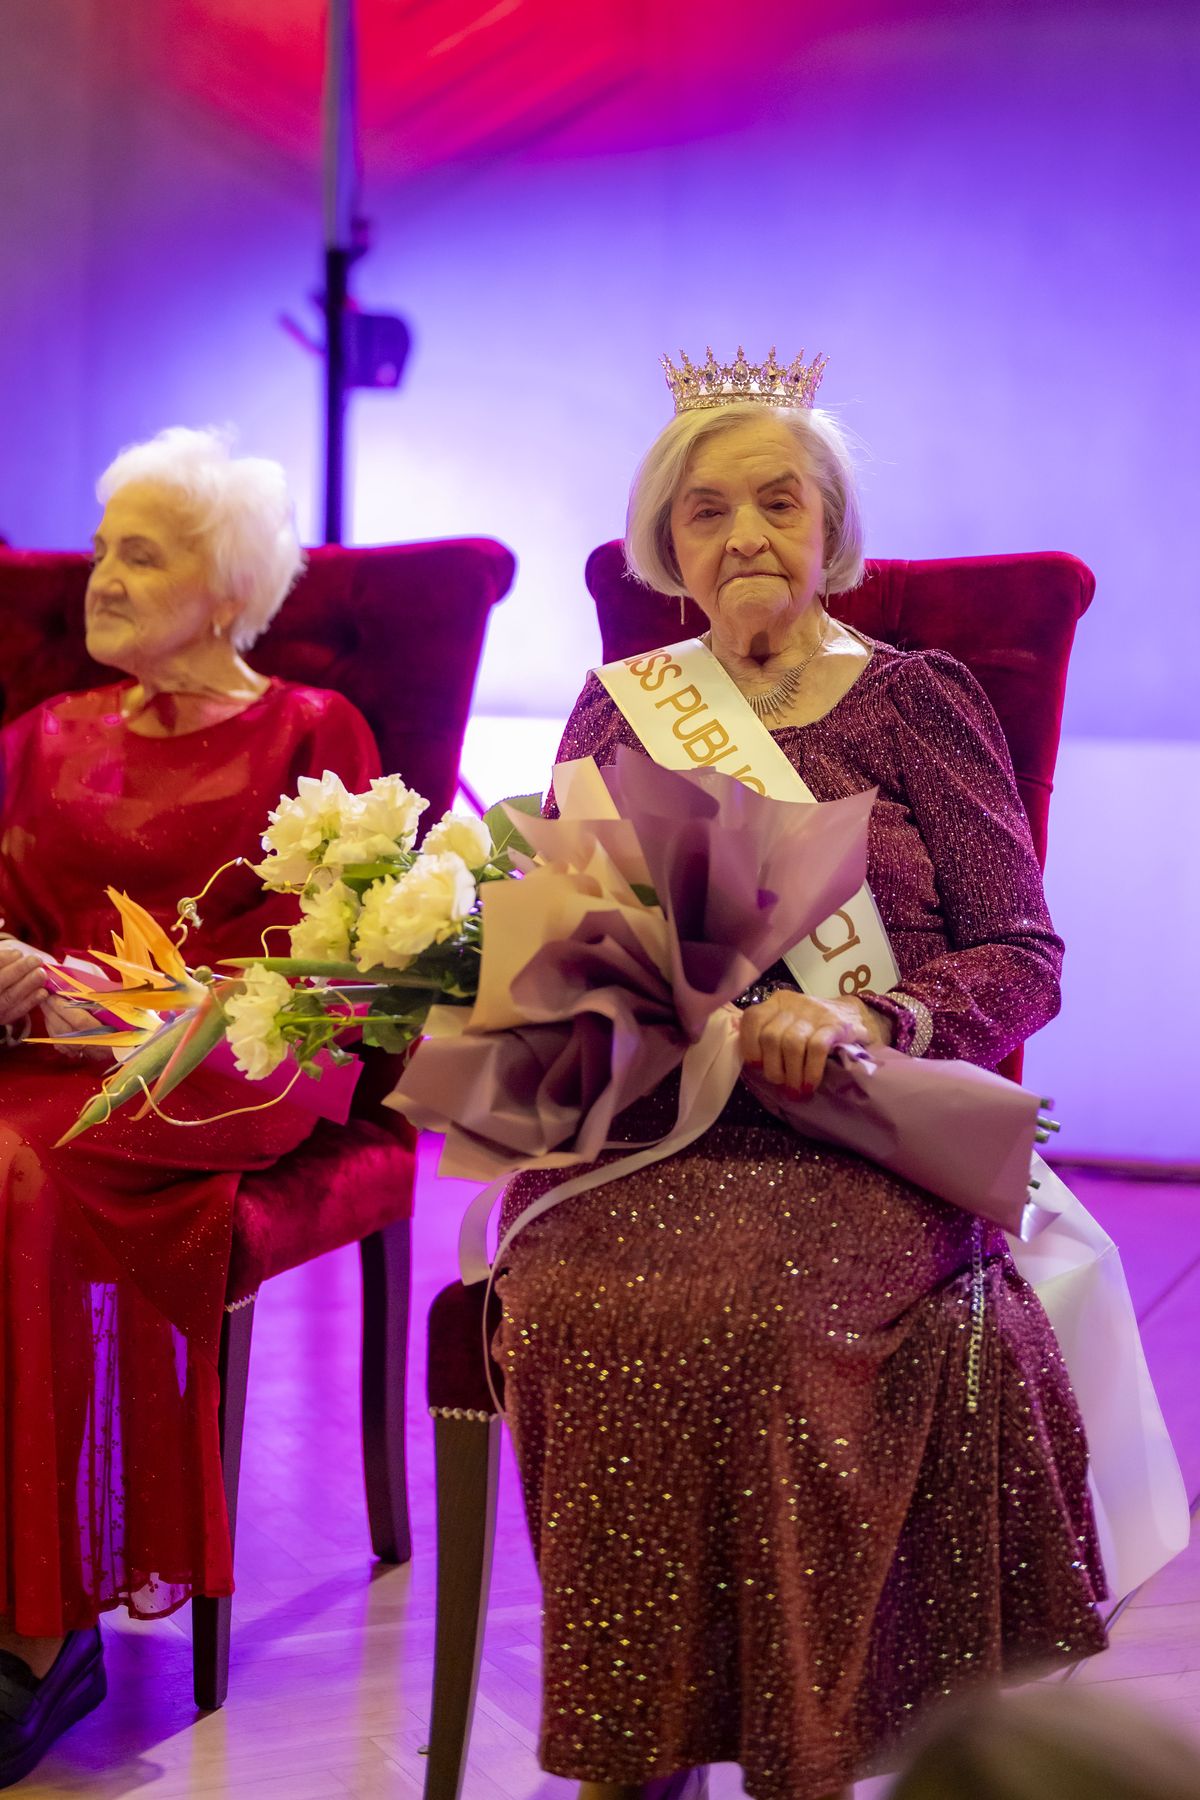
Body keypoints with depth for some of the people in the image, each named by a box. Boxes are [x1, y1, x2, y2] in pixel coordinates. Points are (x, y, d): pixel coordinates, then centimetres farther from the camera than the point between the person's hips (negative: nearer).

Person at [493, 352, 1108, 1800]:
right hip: (641, 1116, 3)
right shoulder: (620, 706, 17)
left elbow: (1024, 961, 2)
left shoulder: (913, 700, 8)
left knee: (746, 1305, -33)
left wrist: (861, 1019, -17)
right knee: (574, 1290, -30)